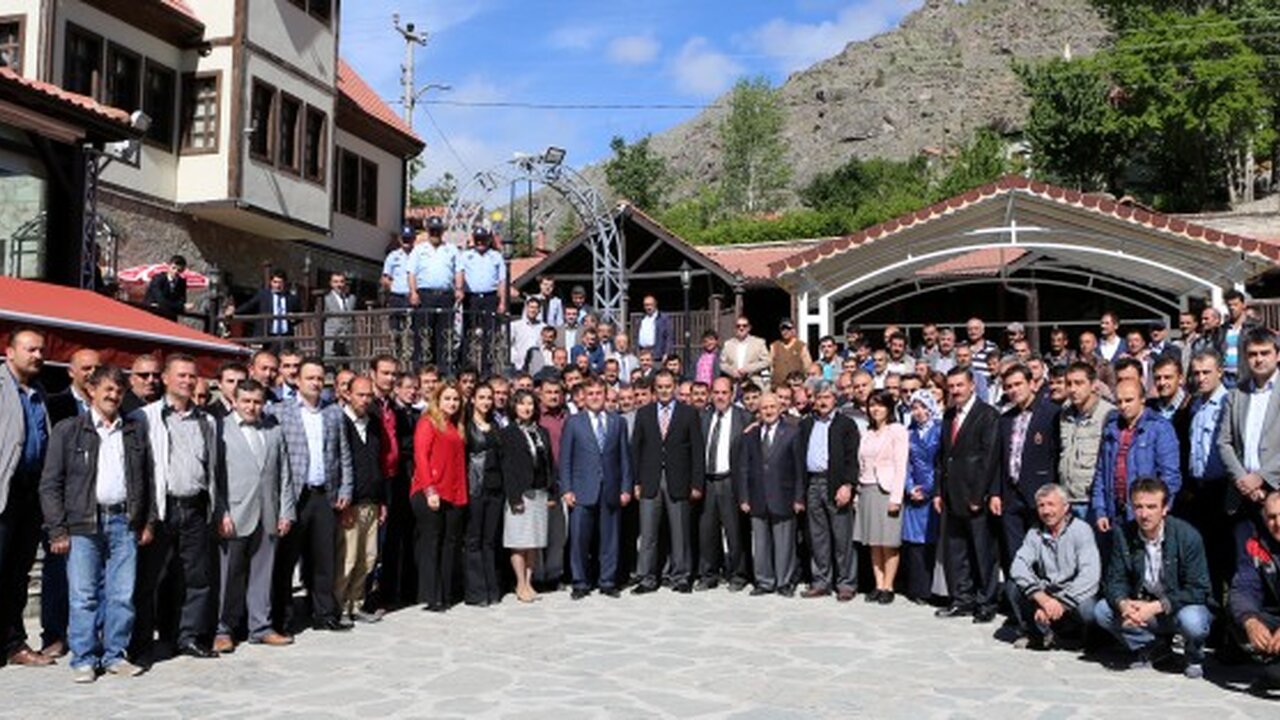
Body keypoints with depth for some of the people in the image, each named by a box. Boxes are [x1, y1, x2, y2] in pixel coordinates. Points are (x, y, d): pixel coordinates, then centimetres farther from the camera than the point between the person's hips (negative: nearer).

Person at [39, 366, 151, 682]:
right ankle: (84, 659, 11)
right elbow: (50, 484, 1)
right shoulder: (68, 430, 4)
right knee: (84, 596, 0)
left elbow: (145, 480, 17)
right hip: (84, 524, -3)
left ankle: (115, 655, 15)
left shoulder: (134, 431, 14)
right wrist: (58, 530, -6)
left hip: (124, 522, 3)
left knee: (122, 595, 3)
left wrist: (147, 521, 10)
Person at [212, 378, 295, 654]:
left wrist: (286, 512, 7)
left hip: (268, 515, 4)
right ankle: (224, 630, 14)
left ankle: (261, 627, 19)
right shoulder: (220, 429, -1)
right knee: (230, 575, 3)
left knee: (262, 573, 10)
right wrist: (221, 513, -12)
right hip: (234, 517, -4)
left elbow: (284, 474, 12)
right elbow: (213, 475, -6)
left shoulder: (274, 430, 12)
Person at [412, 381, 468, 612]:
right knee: (431, 543, -3)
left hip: (454, 495, 7)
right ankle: (431, 597, 1)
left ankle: (445, 595, 15)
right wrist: (429, 490, -18)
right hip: (431, 494, -7)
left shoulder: (456, 427, 18)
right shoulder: (428, 423, -2)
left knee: (449, 543, 8)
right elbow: (420, 457, -10)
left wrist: (462, 493, 8)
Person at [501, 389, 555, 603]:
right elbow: (506, 467, -7)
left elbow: (550, 463, 15)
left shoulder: (542, 432, 15)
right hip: (520, 493, -5)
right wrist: (514, 497, -14)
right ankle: (521, 585, 6)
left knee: (535, 541, 6)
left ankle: (528, 582, 13)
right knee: (519, 542, -3)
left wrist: (552, 493, 7)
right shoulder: (508, 433, -1)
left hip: (540, 493, 5)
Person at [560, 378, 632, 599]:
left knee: (610, 539, 5)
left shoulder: (618, 422, 11)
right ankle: (580, 583, 10)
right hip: (583, 492, -2)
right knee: (579, 539, -2)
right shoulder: (573, 423, 6)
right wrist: (567, 490, -4)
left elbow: (625, 457, 10)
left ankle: (608, 582, 16)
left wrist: (626, 488, 4)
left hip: (611, 491, 2)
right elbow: (565, 459, 3)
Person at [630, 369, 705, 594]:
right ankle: (647, 579, 10)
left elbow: (697, 451, 1)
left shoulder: (689, 413, 3)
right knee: (648, 534, 2)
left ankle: (680, 578, 15)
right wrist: (636, 481, 2)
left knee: (680, 532, 4)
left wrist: (697, 484, -4)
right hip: (650, 482, 1)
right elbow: (635, 448, 9)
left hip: (678, 481, -1)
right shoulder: (643, 413, 9)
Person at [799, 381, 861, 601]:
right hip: (812, 484, 4)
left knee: (842, 537, -1)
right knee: (817, 537, 8)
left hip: (836, 486, -4)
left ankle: (846, 583, 7)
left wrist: (847, 485, -14)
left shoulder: (846, 424, 1)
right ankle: (821, 582, 16)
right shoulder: (805, 424, 15)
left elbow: (852, 458, -5)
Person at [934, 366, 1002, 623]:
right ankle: (962, 600, 19)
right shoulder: (948, 416, 15)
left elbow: (990, 457, -13)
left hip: (975, 496, -7)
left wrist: (979, 495, -16)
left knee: (983, 552, 1)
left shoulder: (988, 415, -7)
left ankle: (986, 604, 10)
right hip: (953, 496, 7)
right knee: (955, 551, 10)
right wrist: (939, 491, 10)